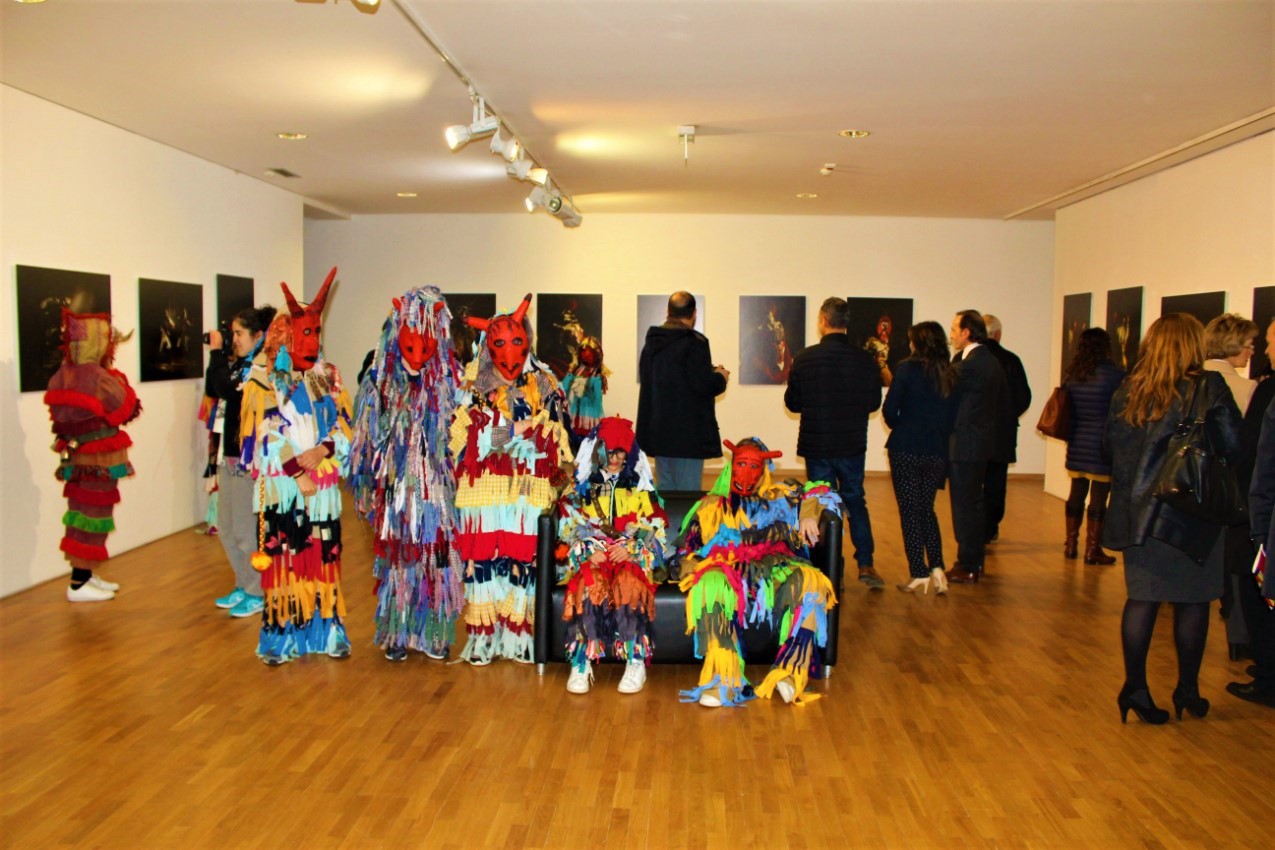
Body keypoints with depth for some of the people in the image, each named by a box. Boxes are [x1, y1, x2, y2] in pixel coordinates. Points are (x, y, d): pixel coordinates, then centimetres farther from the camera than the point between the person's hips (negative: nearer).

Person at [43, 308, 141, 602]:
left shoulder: (61, 377, 3)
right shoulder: (99, 377, -22)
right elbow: (127, 409, -12)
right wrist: (113, 370, -6)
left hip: (77, 458, 8)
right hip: (99, 462, -8)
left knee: (83, 517, 16)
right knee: (92, 519, -1)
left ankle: (85, 575, 25)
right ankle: (79, 585, 4)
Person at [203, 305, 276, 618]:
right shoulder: (238, 363, 11)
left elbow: (225, 387, -26)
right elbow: (212, 390, 10)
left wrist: (217, 351, -15)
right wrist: (219, 354, 3)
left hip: (248, 458, -9)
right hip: (228, 454, 9)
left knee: (246, 530, 1)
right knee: (226, 528, 17)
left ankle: (258, 594, 15)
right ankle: (243, 586, 31)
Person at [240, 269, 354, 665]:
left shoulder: (329, 376, 10)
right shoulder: (265, 378, -1)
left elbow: (345, 424, 4)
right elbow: (267, 434, -8)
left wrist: (322, 450, -14)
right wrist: (297, 472, -14)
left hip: (323, 484, 3)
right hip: (281, 485, -3)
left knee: (324, 558, 6)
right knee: (283, 558, -1)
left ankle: (327, 630, 17)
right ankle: (280, 636, 10)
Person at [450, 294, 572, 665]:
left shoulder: (545, 387, 11)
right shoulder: (473, 388, 6)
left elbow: (559, 436, 13)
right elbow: (458, 438, 2)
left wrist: (563, 471, 6)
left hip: (531, 491, 1)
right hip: (484, 489, -1)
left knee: (525, 560, 1)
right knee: (482, 559, -2)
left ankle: (519, 635, 12)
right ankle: (482, 637, 9)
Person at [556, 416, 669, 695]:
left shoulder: (641, 488, 16)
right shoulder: (581, 486, 17)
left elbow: (656, 531, 7)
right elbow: (569, 527, 6)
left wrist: (630, 548, -11)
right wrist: (590, 549, -12)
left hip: (632, 556, 0)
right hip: (590, 555, 0)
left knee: (628, 582, -35)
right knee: (590, 582, -34)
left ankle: (636, 662, -32)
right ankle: (581, 663, -34)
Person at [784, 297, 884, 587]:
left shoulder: (805, 359, -10)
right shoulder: (865, 360, -7)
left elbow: (792, 402, -1)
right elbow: (874, 402, 3)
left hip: (816, 445, -1)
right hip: (853, 445, 1)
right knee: (855, 501, 16)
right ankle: (865, 564, 10)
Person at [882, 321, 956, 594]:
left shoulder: (908, 369, -10)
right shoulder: (951, 374, 2)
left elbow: (889, 409, -10)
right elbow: (953, 417, 5)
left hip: (906, 449, -4)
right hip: (937, 452, 4)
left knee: (910, 511, 4)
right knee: (927, 509, 18)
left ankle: (919, 574, 4)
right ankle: (936, 566, 5)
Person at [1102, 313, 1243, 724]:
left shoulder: (1129, 389, 1)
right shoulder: (1209, 388, -10)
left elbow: (1110, 442, 5)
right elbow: (1232, 448, -10)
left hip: (1137, 509, 3)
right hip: (1191, 510, -3)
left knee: (1141, 599, 8)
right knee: (1193, 602, 11)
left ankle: (1135, 689, 10)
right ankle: (1188, 690, 21)